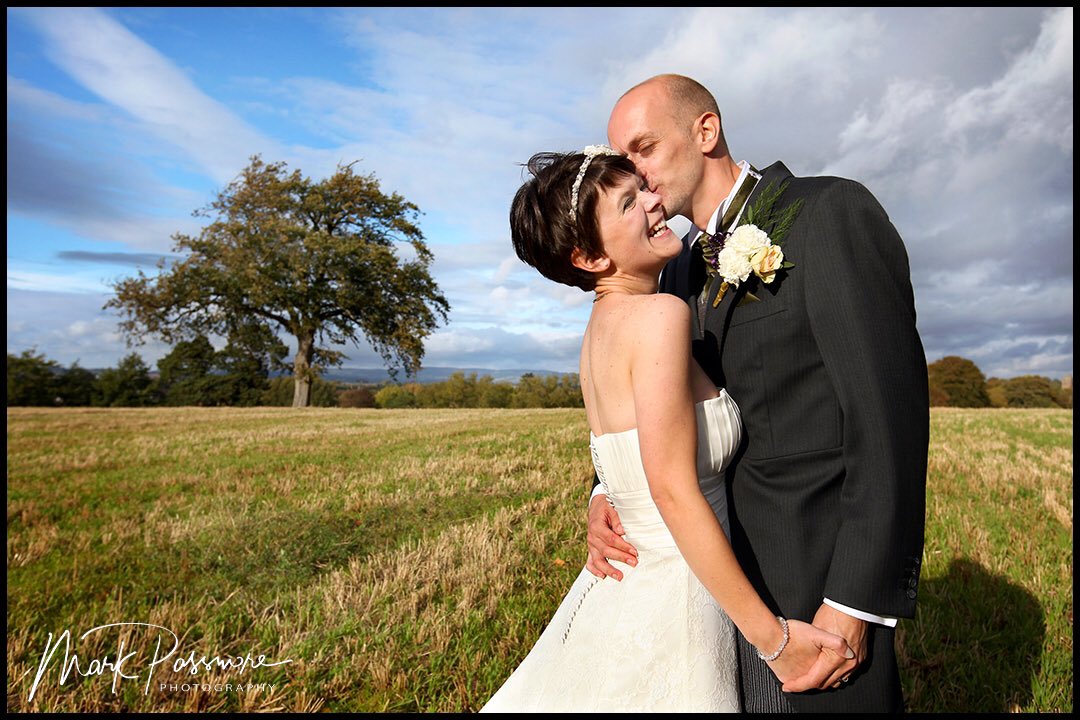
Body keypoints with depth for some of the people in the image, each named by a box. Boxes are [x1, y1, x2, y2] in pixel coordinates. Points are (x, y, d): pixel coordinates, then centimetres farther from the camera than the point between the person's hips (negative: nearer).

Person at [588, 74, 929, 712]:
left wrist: (856, 602, -17)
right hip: (724, 568, 7)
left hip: (817, 576, -6)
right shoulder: (680, 271, 10)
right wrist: (606, 496, -4)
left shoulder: (831, 212, -11)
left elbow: (890, 410, -17)